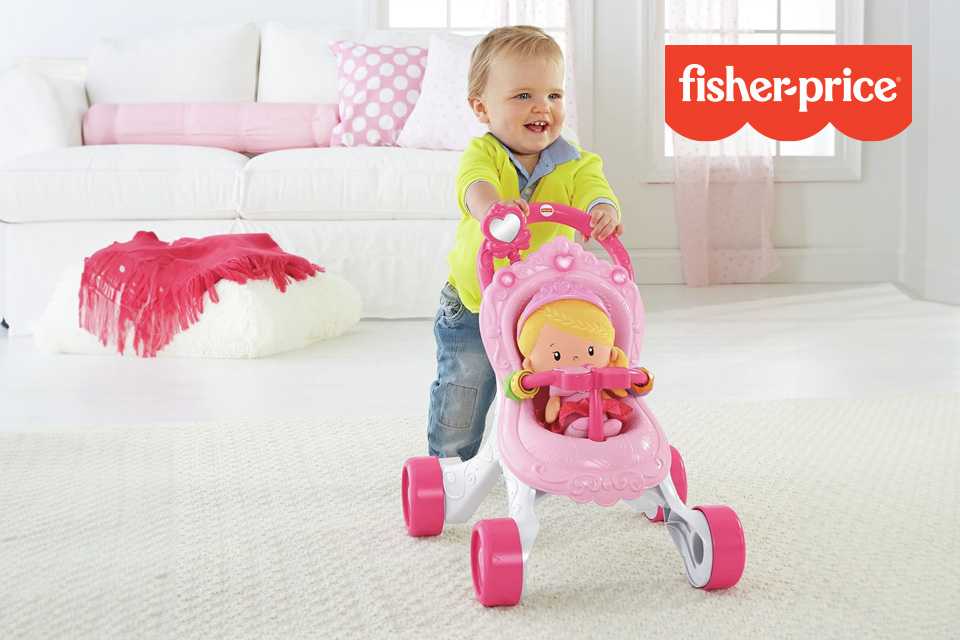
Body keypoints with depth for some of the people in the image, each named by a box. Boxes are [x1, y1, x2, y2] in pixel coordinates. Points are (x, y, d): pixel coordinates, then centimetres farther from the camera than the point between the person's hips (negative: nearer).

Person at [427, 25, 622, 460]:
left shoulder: (573, 163, -8)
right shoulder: (483, 152, -14)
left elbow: (593, 189, -27)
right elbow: (475, 183, -36)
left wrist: (604, 211, -53)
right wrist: (491, 207, -61)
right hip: (473, 305, -2)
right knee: (460, 397, 4)